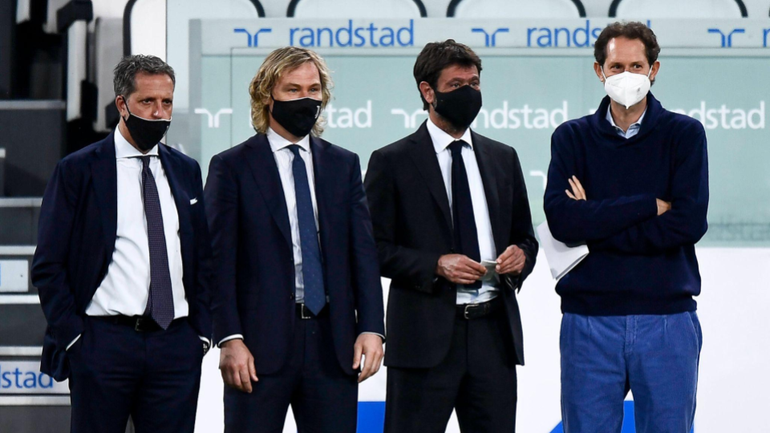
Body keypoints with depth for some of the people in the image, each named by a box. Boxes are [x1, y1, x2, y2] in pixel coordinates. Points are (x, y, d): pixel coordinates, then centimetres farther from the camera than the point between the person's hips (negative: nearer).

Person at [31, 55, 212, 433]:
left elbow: (203, 258, 18)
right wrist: (72, 336, -7)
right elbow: (48, 265, -1)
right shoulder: (77, 171, 1)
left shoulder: (186, 171, 14)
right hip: (102, 342, -3)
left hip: (176, 344, 4)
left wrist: (201, 331, 7)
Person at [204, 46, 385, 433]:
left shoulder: (344, 165, 14)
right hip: (260, 346, -3)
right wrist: (229, 339, -12)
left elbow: (363, 252, 9)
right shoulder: (232, 167, 3)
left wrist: (371, 327, -2)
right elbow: (219, 261, -3)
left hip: (333, 344, 3)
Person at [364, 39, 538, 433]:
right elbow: (375, 248, -2)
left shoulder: (503, 159, 16)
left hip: (494, 331, 4)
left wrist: (521, 255, -1)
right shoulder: (392, 163, 1)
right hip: (426, 334, -4)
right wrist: (435, 265, -16)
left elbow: (525, 235, 22)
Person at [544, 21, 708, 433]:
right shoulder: (573, 137, 8)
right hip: (589, 320, 1)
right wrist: (650, 205, -12)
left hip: (667, 319, -1)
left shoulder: (684, 134, 4)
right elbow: (561, 218, -9)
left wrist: (596, 224, -9)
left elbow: (689, 223, -10)